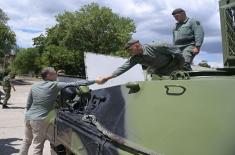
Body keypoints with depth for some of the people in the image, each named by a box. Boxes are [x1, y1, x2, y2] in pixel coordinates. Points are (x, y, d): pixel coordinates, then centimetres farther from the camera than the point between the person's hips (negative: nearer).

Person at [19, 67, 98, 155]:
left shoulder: (34, 86, 4)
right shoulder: (55, 85, -15)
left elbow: (28, 104, 10)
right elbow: (74, 84, -20)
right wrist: (95, 81, -22)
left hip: (28, 117, 7)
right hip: (40, 120, -7)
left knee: (26, 141, 24)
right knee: (37, 146, 4)